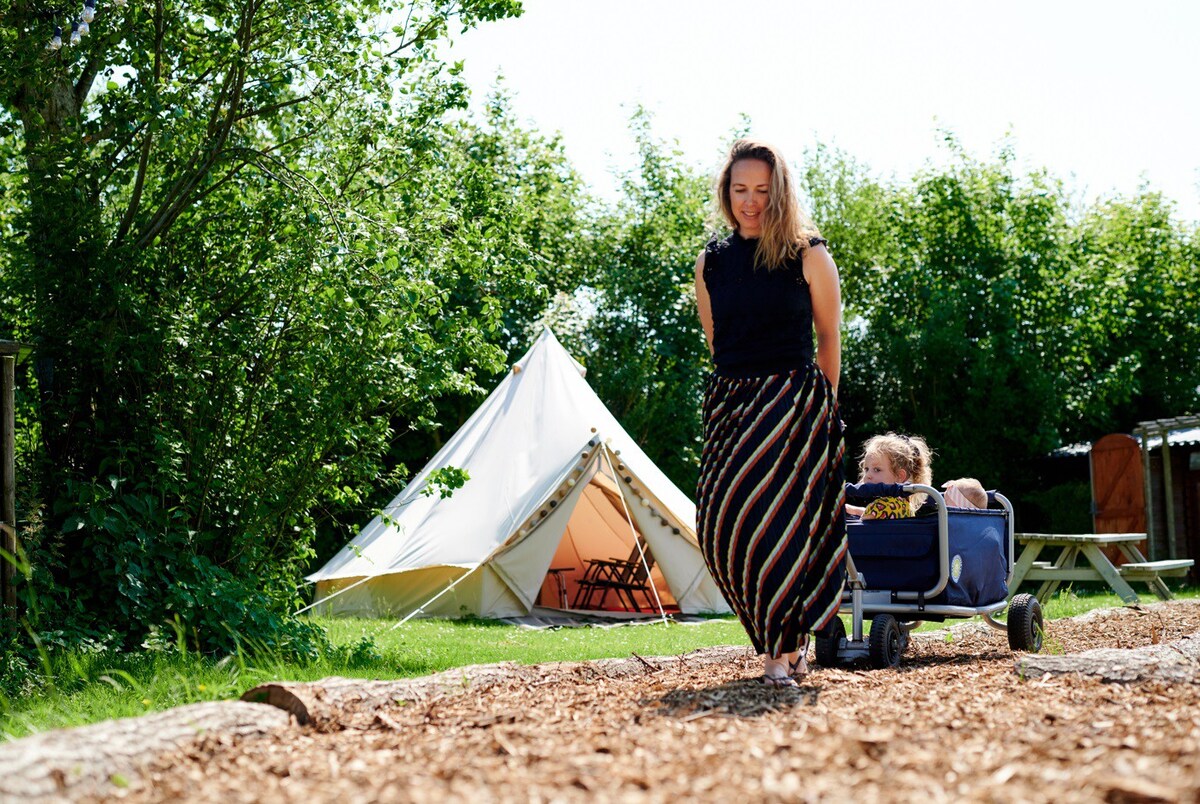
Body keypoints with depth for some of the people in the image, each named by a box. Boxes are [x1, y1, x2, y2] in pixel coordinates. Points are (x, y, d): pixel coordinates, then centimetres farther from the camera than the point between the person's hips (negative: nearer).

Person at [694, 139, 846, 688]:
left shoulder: (807, 256, 0)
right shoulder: (711, 261, 9)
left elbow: (830, 338, 8)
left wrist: (820, 405, 12)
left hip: (794, 402, -4)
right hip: (730, 404, 4)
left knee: (775, 523, -14)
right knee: (721, 528, -3)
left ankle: (783, 648, -1)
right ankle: (782, 641, 13)